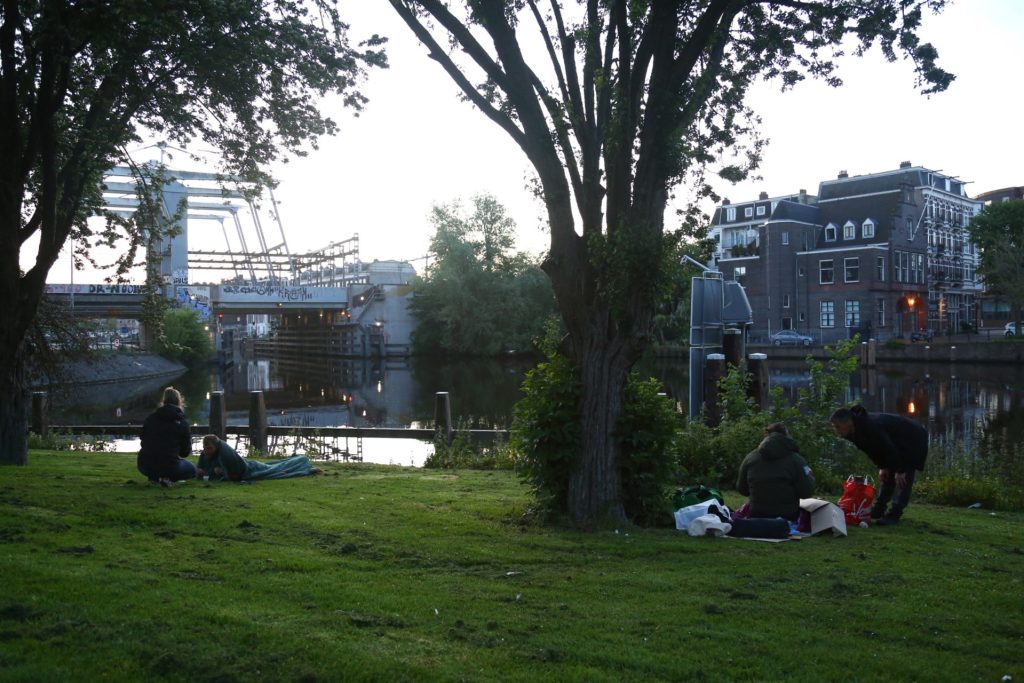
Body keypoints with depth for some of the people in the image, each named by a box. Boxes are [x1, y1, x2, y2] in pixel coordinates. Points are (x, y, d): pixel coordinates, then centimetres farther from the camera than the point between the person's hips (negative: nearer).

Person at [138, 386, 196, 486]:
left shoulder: (151, 417, 8)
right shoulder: (182, 423, 0)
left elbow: (143, 441, 17)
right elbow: (186, 452, 6)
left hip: (145, 467, 4)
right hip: (169, 465, -4)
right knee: (192, 470, 25)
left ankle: (153, 477, 12)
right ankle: (167, 478, -4)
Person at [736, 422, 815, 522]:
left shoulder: (750, 458, 3)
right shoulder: (795, 459, -9)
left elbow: (742, 489, 12)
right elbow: (807, 491, -9)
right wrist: (809, 475, 11)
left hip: (757, 518, 3)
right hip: (787, 519, -3)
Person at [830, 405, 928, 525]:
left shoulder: (870, 426, -38)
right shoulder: (854, 431, -8)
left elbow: (889, 449, -32)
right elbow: (873, 450, 5)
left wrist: (899, 471, -24)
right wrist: (882, 467, 1)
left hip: (912, 441, -9)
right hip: (895, 444, 9)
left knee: (903, 480, -13)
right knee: (887, 476, 8)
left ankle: (894, 514, -13)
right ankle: (878, 510, 11)